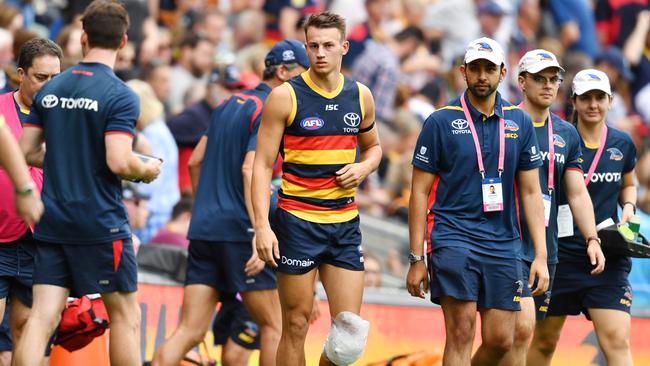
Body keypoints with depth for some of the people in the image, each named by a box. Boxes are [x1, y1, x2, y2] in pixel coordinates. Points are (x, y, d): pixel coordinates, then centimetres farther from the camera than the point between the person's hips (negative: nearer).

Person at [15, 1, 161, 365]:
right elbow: (119, 161, -20)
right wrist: (147, 170, 1)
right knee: (126, 314, 9)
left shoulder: (49, 90, 7)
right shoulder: (120, 96, -11)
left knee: (42, 316, -1)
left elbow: (28, 151, 11)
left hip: (52, 222, 5)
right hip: (102, 224, -5)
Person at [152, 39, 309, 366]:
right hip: (239, 230, -7)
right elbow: (250, 170, -20)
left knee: (189, 332, 1)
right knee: (273, 326, 5)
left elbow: (195, 161, 23)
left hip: (203, 229, 7)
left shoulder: (229, 104, 17)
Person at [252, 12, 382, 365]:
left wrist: (363, 167, 1)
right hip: (297, 220, -4)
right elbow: (262, 165, -5)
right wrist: (262, 226, -15)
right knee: (296, 324, -1)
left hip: (345, 223, 4)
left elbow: (372, 146, 25)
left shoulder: (360, 96, 7)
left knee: (350, 325, -2)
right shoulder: (286, 97, -6)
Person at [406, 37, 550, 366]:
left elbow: (531, 192, 11)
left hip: (502, 241, 4)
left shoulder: (519, 123, 9)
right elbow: (420, 192, 1)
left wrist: (541, 256, 3)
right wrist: (416, 259, -3)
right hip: (453, 236, -3)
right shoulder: (441, 122, 0)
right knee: (461, 333, -13)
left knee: (500, 340, 3)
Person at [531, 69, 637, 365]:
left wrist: (628, 207, 3)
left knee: (617, 340, -11)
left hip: (608, 259, 2)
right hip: (560, 251, -2)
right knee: (545, 341, 9)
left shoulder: (622, 144, 6)